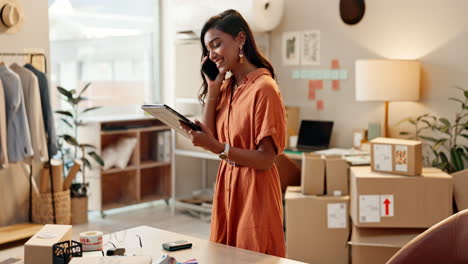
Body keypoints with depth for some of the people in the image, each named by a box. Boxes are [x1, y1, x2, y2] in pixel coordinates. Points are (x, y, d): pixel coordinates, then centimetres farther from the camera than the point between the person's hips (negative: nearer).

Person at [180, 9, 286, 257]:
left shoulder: (263, 88, -17)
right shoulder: (226, 86, 8)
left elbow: (266, 159, -18)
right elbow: (210, 139, 1)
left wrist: (218, 147, -28)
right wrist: (212, 89, -2)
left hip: (254, 190, -7)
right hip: (226, 187, 8)